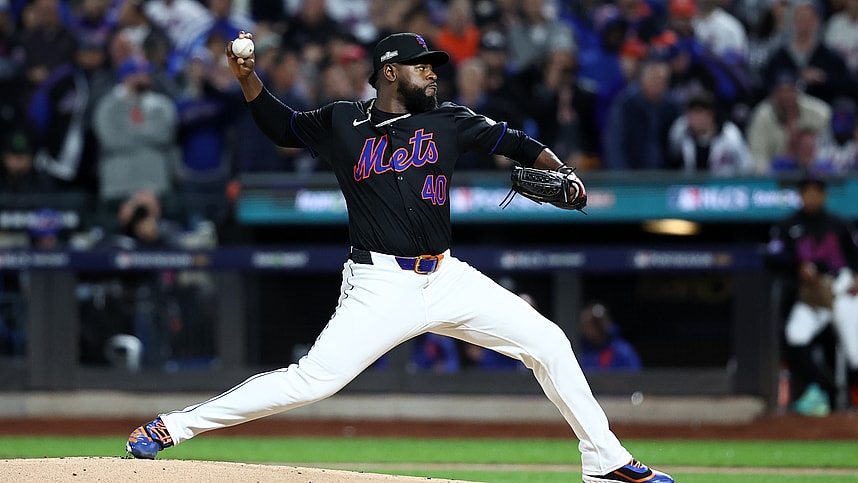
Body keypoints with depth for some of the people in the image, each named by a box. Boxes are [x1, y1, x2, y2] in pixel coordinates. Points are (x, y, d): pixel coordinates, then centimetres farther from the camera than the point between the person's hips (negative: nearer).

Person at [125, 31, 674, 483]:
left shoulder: (448, 121, 10)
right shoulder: (343, 124, 3)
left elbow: (512, 142, 9)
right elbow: (281, 125, 18)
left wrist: (559, 173, -10)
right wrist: (247, 76, 2)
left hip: (447, 277, 4)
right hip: (380, 287, -4)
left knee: (548, 343, -1)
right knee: (313, 379, -18)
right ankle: (172, 426, -10)